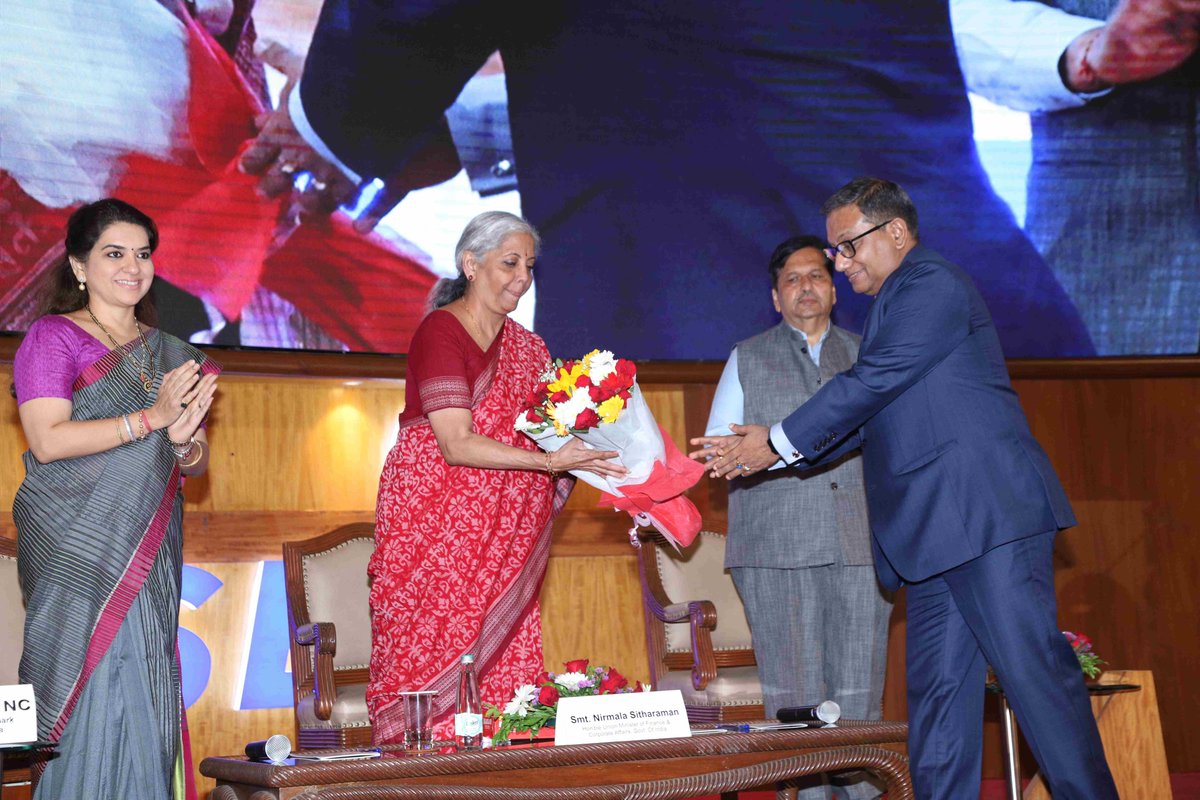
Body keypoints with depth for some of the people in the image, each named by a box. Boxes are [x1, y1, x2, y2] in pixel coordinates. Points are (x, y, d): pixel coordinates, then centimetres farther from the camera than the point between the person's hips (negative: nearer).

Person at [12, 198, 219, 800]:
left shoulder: (170, 355, 17)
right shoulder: (53, 337, 1)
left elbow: (197, 463, 17)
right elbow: (47, 440, -12)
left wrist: (184, 440, -7)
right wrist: (151, 417, -15)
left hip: (150, 555, 5)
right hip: (78, 553, -5)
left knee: (146, 693, 1)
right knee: (94, 694, -8)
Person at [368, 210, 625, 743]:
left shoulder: (525, 347, 15)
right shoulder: (440, 332, -8)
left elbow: (541, 431, 14)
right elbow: (457, 445, -17)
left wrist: (575, 441, -7)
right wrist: (549, 461, -23)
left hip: (500, 535, 7)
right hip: (432, 525, -7)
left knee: (505, 668, 1)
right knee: (434, 658, -8)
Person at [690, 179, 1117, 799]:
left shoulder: (932, 284, -6)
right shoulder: (896, 304, 25)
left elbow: (869, 386, -13)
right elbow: (868, 420, 25)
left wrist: (778, 442, -6)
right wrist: (776, 451, 15)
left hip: (988, 513, -10)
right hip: (936, 528, 10)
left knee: (1030, 667, -10)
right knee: (937, 686, 5)